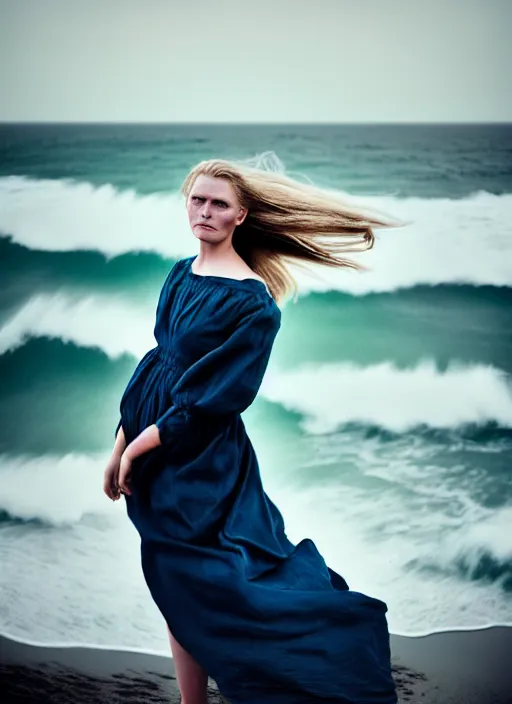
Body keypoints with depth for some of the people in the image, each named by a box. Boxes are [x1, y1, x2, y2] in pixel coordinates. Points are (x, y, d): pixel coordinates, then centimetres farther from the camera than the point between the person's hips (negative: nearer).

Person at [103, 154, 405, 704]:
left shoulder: (253, 302, -15)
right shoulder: (181, 275, 8)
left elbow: (215, 397, -17)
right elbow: (157, 360, 11)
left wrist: (143, 441, -13)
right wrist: (121, 445, 9)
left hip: (202, 462, -7)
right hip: (155, 457, 7)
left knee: (196, 591, -2)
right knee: (177, 594, 14)